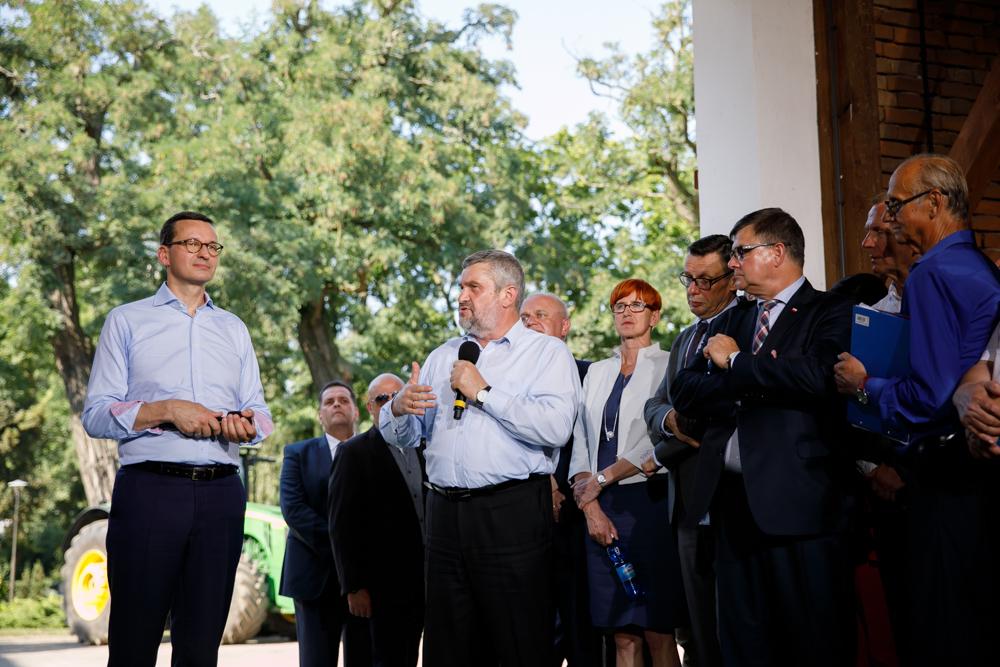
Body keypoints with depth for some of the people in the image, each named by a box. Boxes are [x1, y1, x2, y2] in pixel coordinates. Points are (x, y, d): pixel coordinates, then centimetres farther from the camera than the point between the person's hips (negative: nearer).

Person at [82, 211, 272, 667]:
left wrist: (248, 425, -8)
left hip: (221, 494, 3)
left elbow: (260, 413, 16)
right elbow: (95, 415, 1)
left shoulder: (234, 330, 21)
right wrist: (166, 411, -13)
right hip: (149, 489, -3)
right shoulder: (127, 321, 9)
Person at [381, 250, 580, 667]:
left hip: (511, 515, -5)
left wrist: (483, 393, -13)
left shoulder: (547, 352, 1)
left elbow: (556, 428, -18)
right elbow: (402, 436, 18)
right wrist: (399, 408, -5)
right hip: (445, 515, 6)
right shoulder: (444, 356, 19)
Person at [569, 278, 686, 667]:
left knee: (658, 634, -4)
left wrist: (600, 479, -9)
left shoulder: (667, 367, 1)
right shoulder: (597, 372, 17)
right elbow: (581, 441, 10)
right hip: (600, 507, 4)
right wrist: (591, 507, -3)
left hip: (648, 499, -4)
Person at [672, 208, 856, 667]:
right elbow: (684, 392, 9)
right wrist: (755, 379, -8)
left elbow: (817, 377, -20)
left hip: (797, 504, -6)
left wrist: (735, 364, -7)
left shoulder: (831, 313, 0)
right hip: (733, 503, 6)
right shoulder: (729, 322, 20)